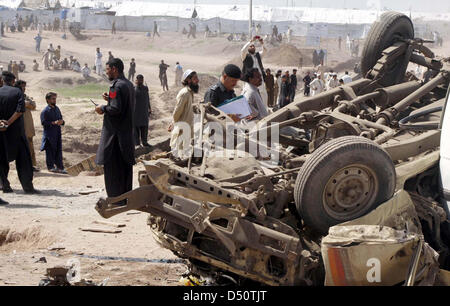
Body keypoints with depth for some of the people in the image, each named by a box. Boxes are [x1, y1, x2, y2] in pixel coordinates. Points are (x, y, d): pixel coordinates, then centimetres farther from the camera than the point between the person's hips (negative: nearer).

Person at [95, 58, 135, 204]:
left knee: (112, 166, -3)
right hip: (127, 131, 9)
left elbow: (115, 109, -24)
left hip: (114, 131, -9)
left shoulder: (117, 86, -16)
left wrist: (103, 109, -8)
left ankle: (116, 198, -2)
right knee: (126, 164, 13)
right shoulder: (129, 84, 13)